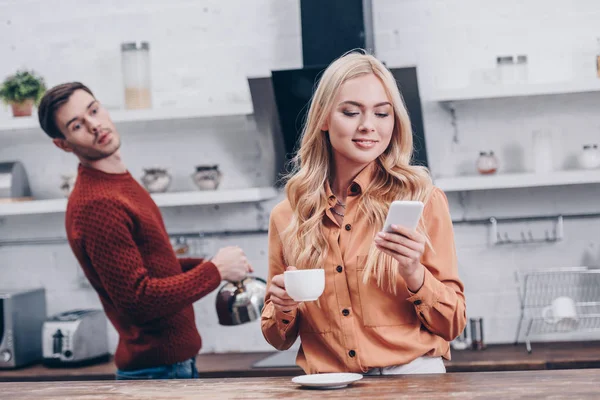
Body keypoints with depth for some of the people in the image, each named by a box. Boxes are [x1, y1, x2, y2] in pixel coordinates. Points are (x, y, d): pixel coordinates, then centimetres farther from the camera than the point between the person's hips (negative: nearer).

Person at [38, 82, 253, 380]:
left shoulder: (121, 182, 10)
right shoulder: (95, 205, -22)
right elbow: (139, 301, -24)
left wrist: (203, 264, 5)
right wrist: (216, 270, -14)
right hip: (156, 369, -9)